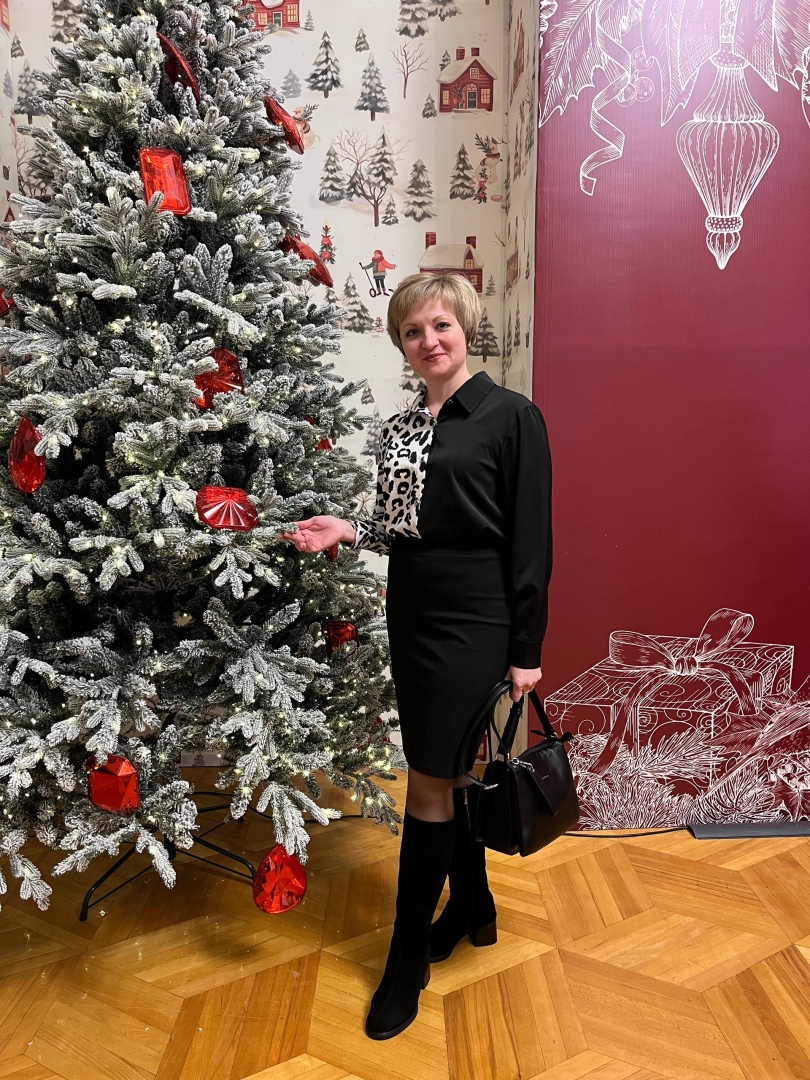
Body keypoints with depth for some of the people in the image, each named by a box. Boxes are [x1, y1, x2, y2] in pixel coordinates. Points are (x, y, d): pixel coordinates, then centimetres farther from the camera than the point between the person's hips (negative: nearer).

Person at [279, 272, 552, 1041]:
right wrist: (349, 532, -2)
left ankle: (408, 959, 18)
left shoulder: (511, 416, -9)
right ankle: (472, 907, 39)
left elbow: (530, 542, -10)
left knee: (432, 784, 0)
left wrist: (525, 650, -10)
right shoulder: (398, 427, 9)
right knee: (449, 771, 17)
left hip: (472, 624, -6)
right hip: (411, 617, 6)